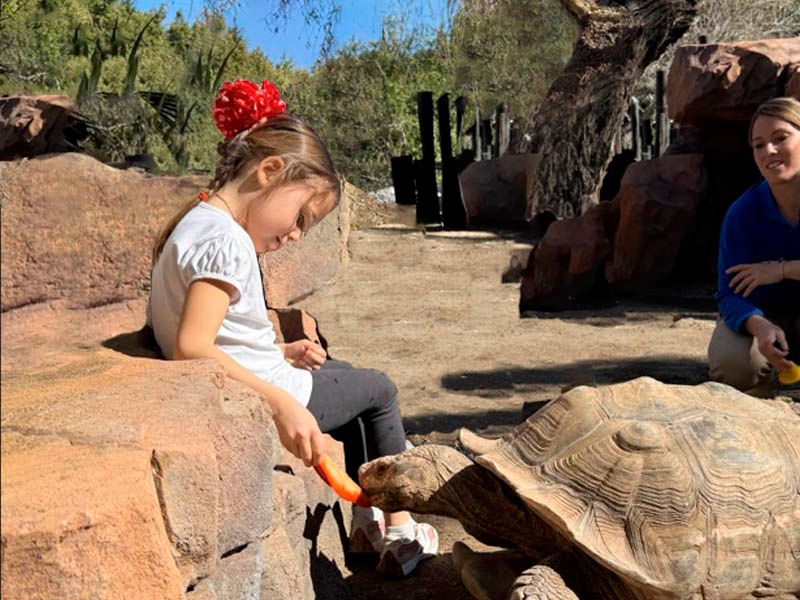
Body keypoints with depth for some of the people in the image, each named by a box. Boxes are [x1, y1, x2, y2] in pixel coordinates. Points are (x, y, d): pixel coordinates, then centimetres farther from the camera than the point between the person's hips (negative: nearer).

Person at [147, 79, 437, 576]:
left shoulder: (195, 223, 7)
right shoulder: (225, 241, -24)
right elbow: (191, 348, -34)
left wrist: (277, 352, 5)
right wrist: (282, 404, -35)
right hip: (263, 400, -9)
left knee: (348, 376, 29)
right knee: (380, 389, 14)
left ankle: (367, 519, 34)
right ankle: (398, 530, 26)